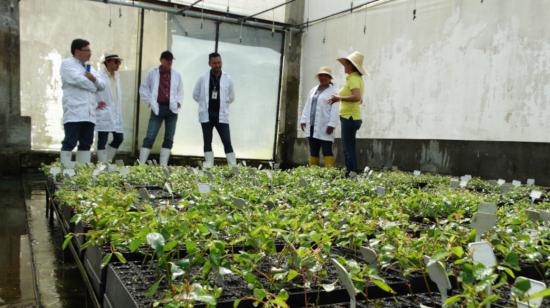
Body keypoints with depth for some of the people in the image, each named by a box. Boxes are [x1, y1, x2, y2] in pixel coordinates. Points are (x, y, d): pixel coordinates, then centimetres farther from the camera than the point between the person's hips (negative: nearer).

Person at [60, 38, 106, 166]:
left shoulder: (89, 68, 24)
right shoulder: (67, 64, 3)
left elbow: (102, 85, 18)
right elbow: (77, 80, -13)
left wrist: (94, 79, -4)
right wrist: (94, 86, 1)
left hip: (89, 113, 7)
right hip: (74, 112, -7)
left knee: (86, 143, 5)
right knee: (70, 142, -8)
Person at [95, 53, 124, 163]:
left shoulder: (117, 77, 17)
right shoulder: (99, 76, -7)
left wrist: (119, 112, 15)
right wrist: (96, 103, -11)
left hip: (116, 114, 8)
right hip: (104, 114, -7)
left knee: (119, 138, 7)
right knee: (102, 140, -3)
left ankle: (107, 161, 21)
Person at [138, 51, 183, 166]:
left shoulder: (176, 75, 9)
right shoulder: (152, 73, 3)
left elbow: (180, 91, 20)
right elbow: (143, 88, 9)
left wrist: (178, 101, 4)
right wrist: (150, 101, -1)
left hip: (172, 109, 3)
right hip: (158, 108, -3)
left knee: (169, 139, 3)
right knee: (150, 137, -7)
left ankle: (163, 166, 10)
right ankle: (141, 164, -2)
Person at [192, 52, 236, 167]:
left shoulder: (227, 79, 2)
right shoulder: (203, 78, 1)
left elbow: (231, 97, 14)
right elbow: (195, 95, 12)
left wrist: (221, 104, 9)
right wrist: (205, 104, 7)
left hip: (221, 115, -1)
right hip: (206, 115, 1)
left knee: (227, 141, -3)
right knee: (207, 141, 6)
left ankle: (233, 166, 0)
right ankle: (208, 165, 13)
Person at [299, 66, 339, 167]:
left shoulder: (333, 91, -2)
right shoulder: (313, 90, 18)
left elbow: (335, 110, -11)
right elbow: (307, 106, 18)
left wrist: (331, 124, -19)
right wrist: (303, 120, 10)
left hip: (324, 127, -6)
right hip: (312, 126, 6)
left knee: (327, 151, -7)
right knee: (313, 150, 8)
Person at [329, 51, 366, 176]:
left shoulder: (353, 78, -13)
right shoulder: (357, 78, 17)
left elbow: (357, 97, -27)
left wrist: (339, 98, -20)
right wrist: (341, 98, 23)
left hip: (349, 117, -10)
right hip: (352, 117, 10)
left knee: (348, 148, -9)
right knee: (348, 147, 13)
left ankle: (352, 173, -9)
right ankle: (350, 172, 16)